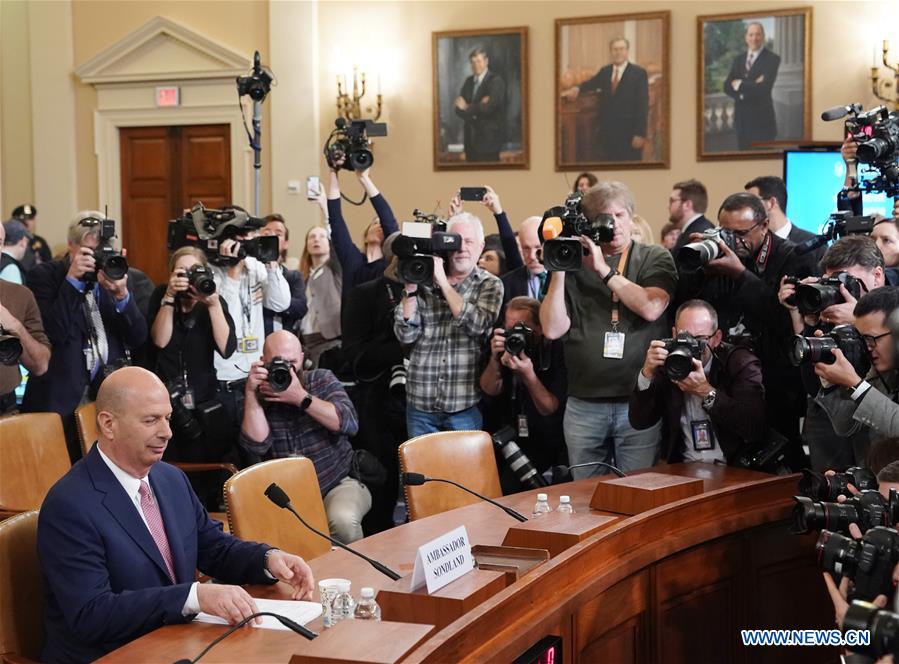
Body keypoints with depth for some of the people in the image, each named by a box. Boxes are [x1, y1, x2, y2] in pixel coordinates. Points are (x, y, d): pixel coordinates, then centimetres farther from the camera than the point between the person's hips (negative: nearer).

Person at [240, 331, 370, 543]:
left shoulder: (322, 380, 4)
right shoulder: (260, 398, 5)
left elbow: (349, 423, -13)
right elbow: (257, 445, -11)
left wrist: (300, 397, -19)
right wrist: (251, 394, -16)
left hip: (338, 485, -1)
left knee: (343, 521, -34)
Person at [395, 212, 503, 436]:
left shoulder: (490, 285, 2)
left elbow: (477, 325, -16)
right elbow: (405, 334, -3)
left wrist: (443, 281, -13)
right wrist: (410, 288, -11)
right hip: (420, 403, 2)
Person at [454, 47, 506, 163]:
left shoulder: (496, 81, -8)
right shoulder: (469, 81, 13)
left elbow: (487, 108, -18)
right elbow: (458, 108, 5)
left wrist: (467, 107, -4)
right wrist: (477, 107, -14)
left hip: (488, 139, -6)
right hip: (471, 139, 6)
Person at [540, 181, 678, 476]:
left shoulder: (655, 258, 5)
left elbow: (651, 308, -13)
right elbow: (553, 329, -1)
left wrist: (604, 271, -11)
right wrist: (558, 272, -8)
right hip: (583, 405, 2)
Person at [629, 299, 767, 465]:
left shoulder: (742, 363, -1)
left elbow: (757, 429, -14)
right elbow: (638, 422, 2)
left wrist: (705, 391, -18)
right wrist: (647, 374, -11)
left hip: (736, 469, -2)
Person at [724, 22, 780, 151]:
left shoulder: (772, 59, -6)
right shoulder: (738, 59, 12)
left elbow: (764, 88, -18)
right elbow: (727, 87, 0)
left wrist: (740, 85, -8)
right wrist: (752, 86, -15)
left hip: (762, 119, -6)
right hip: (741, 119, 6)